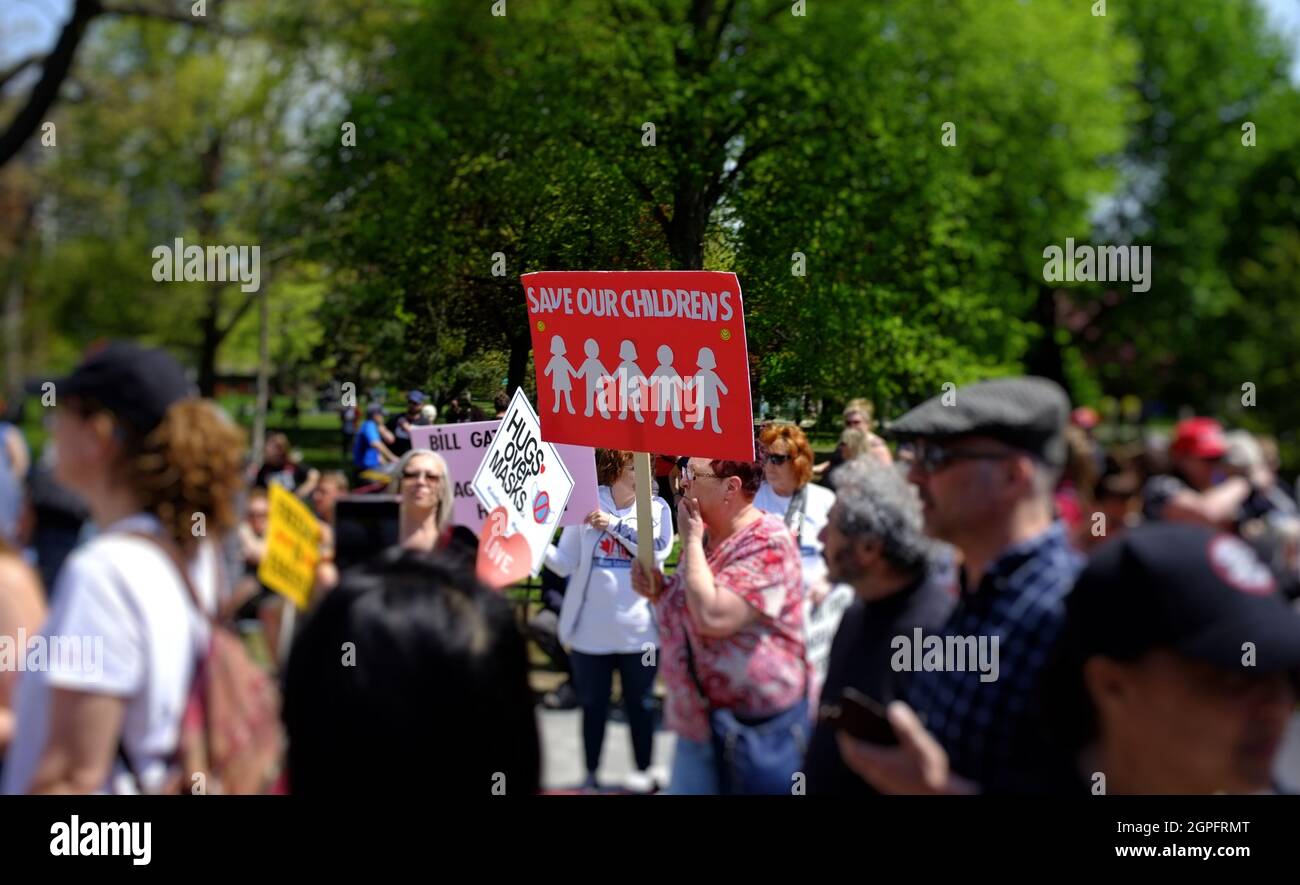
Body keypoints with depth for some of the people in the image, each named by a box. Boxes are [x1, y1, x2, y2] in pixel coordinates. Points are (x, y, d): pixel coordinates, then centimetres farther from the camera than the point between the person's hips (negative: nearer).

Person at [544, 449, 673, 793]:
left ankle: (643, 772, 30)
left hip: (639, 629, 0)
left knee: (640, 704, 14)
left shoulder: (656, 506, 0)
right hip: (591, 628, 0)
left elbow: (658, 550, -17)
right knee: (593, 706, 13)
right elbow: (566, 562, -5)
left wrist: (615, 525, -20)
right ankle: (590, 776, 27)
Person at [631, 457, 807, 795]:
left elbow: (712, 618, -31)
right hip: (698, 722, 8)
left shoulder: (767, 543, -19)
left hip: (761, 728, -8)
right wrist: (658, 592, 1)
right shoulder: (702, 538, 9)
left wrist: (690, 541, -18)